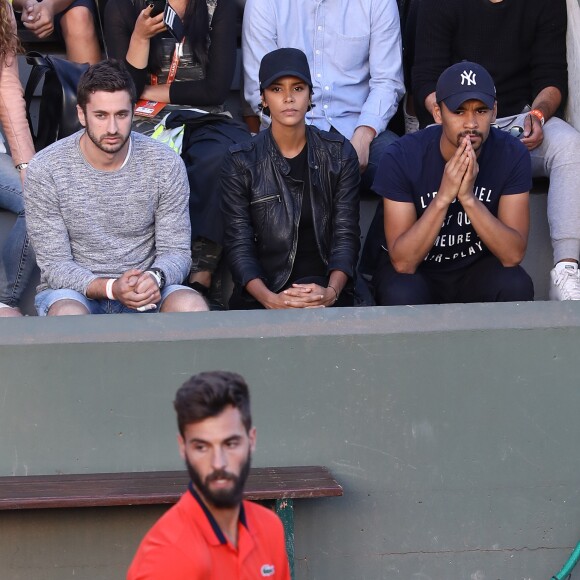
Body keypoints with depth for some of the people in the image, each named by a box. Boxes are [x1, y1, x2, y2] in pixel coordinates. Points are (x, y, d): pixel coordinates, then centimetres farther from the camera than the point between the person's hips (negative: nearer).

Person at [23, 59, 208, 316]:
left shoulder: (166, 164, -3)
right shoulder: (44, 170, -9)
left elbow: (176, 252, -1)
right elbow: (55, 265, -9)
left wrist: (155, 277, -26)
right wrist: (111, 288, -27)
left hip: (144, 293, 2)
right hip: (73, 290, -2)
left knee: (191, 306, -30)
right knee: (68, 315, -38)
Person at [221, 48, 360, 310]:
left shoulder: (339, 154, 7)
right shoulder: (241, 161, 3)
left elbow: (346, 236, 2)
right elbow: (238, 246, -2)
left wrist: (331, 292, -17)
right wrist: (270, 299, -20)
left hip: (324, 292, 1)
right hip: (261, 295, 0)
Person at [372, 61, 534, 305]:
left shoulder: (512, 155, -14)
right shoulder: (402, 157, -20)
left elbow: (513, 255, -20)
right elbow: (403, 262, -24)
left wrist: (469, 198, -34)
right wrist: (443, 197, -36)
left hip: (478, 268, 2)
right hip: (417, 272, -2)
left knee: (516, 286, -30)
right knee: (402, 295, -36)